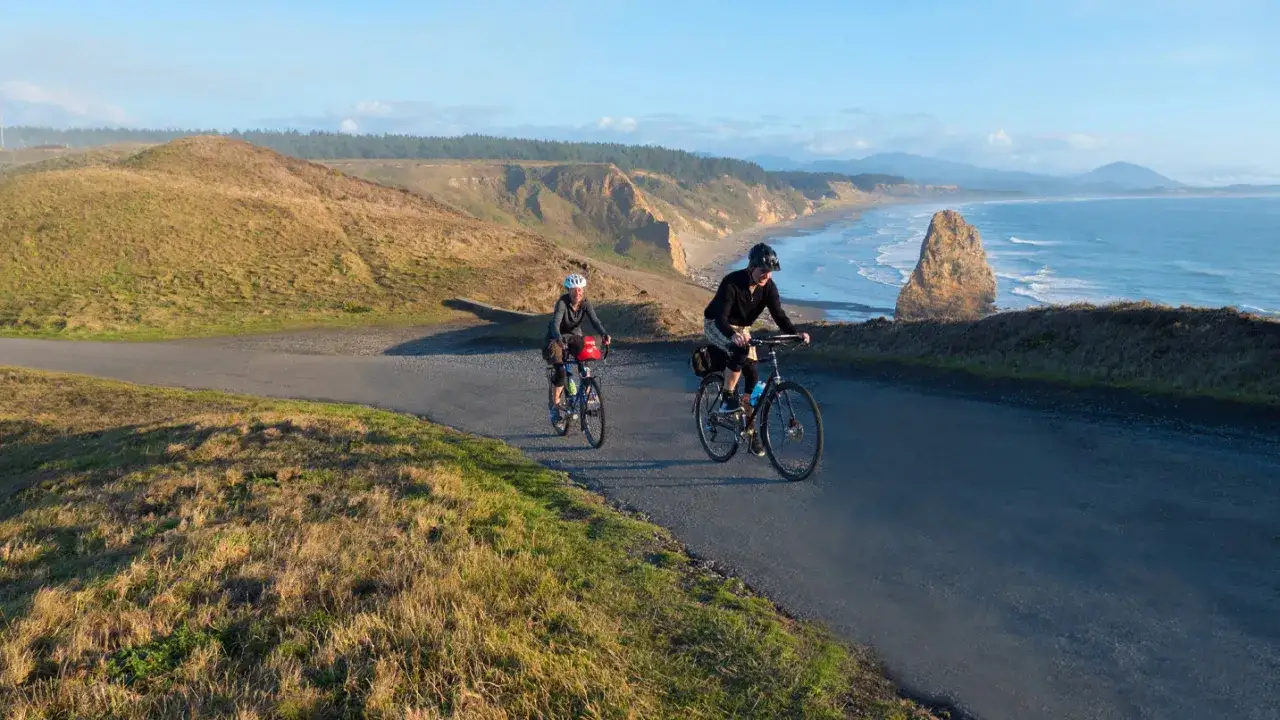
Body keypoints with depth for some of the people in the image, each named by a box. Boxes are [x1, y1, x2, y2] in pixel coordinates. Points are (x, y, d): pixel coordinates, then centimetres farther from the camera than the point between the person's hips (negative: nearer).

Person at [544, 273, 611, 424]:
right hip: (557, 338, -4)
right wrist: (559, 339, -58)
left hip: (575, 336, 4)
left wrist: (604, 334, -45)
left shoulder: (585, 303, -13)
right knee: (560, 372, -18)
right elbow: (555, 324, -38)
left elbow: (595, 320, -25)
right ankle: (554, 407, -2)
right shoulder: (562, 302, -25)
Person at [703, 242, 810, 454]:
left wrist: (795, 333, -33)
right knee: (739, 351, -36)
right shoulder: (732, 283, -31)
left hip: (741, 328, 6)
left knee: (753, 376, -2)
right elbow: (721, 317, -39)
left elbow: (778, 315, -15)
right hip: (716, 326, -5)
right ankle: (727, 398, -18)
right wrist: (733, 335, -59)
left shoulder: (768, 286, -15)